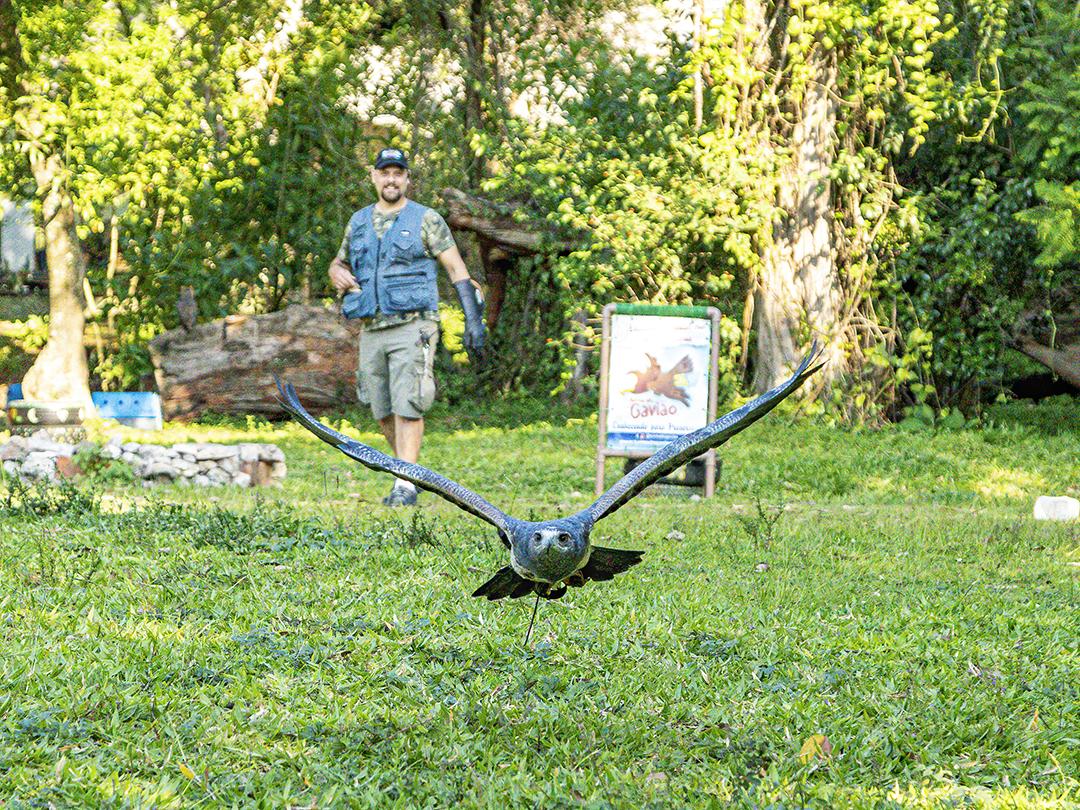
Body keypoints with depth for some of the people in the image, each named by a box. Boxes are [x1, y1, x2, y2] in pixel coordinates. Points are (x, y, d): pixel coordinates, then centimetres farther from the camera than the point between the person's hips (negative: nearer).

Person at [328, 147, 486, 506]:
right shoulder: (359, 222, 14)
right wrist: (338, 275, 0)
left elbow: (457, 269, -1)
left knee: (407, 406, -13)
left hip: (412, 328, -5)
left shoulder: (426, 220, 0)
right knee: (384, 412, 8)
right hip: (371, 331, 5)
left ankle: (405, 487, -12)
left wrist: (473, 320, -9)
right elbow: (339, 263, 27)